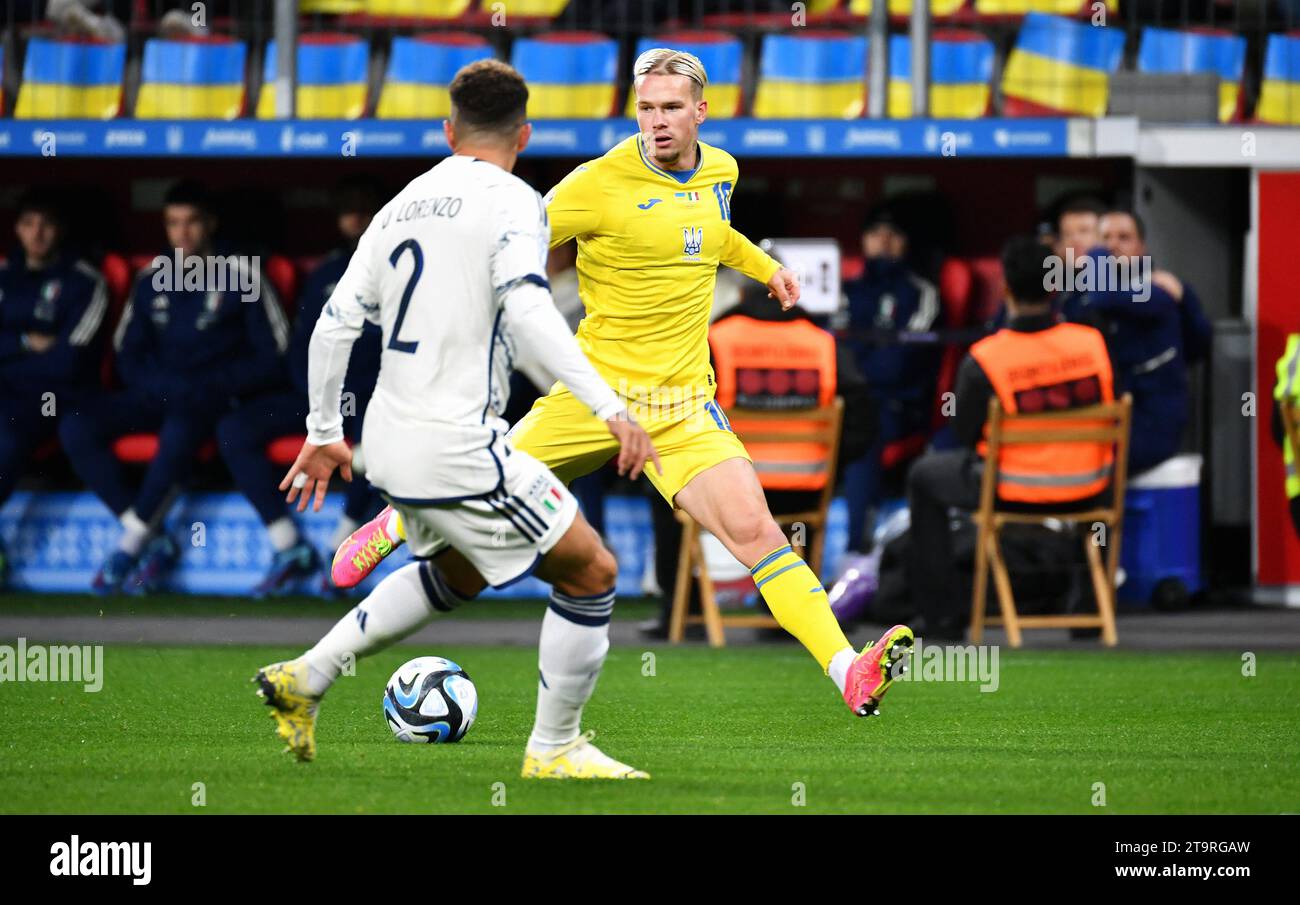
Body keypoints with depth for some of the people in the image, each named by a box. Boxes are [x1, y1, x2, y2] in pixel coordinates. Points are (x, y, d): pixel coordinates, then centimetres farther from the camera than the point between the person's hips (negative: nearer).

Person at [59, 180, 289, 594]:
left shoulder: (242, 277, -1)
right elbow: (128, 354, 16)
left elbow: (269, 360, -1)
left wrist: (208, 387, -12)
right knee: (76, 427, -20)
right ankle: (155, 542, -22)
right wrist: (155, 384, -5)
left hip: (216, 399, -5)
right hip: (157, 396, 5)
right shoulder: (153, 279, 13)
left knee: (179, 430, -40)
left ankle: (130, 544, -25)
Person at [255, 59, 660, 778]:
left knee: (456, 571, 31)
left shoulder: (401, 206, 13)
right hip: (457, 444, -8)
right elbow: (526, 309, -23)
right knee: (590, 573, 2)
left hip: (390, 443, 8)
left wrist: (324, 434, 23)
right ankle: (553, 748, 8)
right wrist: (608, 406, -26)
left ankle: (304, 679, 27)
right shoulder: (509, 200, -8)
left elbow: (335, 321, 13)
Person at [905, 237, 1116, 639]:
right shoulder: (1092, 342, -11)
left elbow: (966, 435, -4)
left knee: (925, 475, 26)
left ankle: (941, 611, 26)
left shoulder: (982, 360, -19)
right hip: (1087, 489, 3)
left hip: (1014, 493, -3)